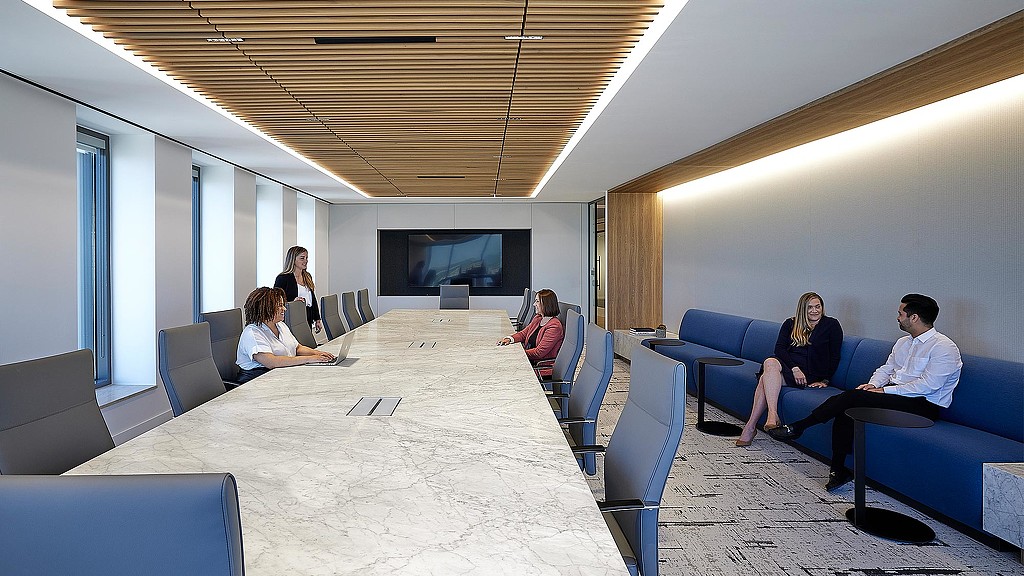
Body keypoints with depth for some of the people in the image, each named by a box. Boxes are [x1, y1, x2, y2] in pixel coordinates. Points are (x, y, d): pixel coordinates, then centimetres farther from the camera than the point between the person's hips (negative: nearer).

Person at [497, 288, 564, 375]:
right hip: (530, 361, 8)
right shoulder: (537, 318, 11)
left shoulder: (554, 326, -18)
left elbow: (539, 352, -20)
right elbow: (523, 333, 18)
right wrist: (510, 338, -2)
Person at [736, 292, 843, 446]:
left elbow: (834, 356, 6)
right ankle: (773, 415, -43)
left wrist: (825, 380, -4)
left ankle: (750, 427, -36)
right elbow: (779, 348, 2)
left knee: (766, 378, -31)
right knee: (770, 362, -36)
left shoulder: (831, 325, 9)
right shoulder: (790, 324, 15)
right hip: (787, 364, 4)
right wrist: (794, 368, -14)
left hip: (809, 373, -3)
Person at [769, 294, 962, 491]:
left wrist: (885, 390, -18)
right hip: (894, 394, 8)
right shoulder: (903, 342, 18)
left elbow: (928, 386, -19)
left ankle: (797, 428, -17)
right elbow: (886, 368, 20)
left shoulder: (943, 347, -10)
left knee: (853, 397, -25)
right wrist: (873, 384, -2)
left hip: (925, 405, -7)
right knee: (846, 410, -20)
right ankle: (838, 470, -16)